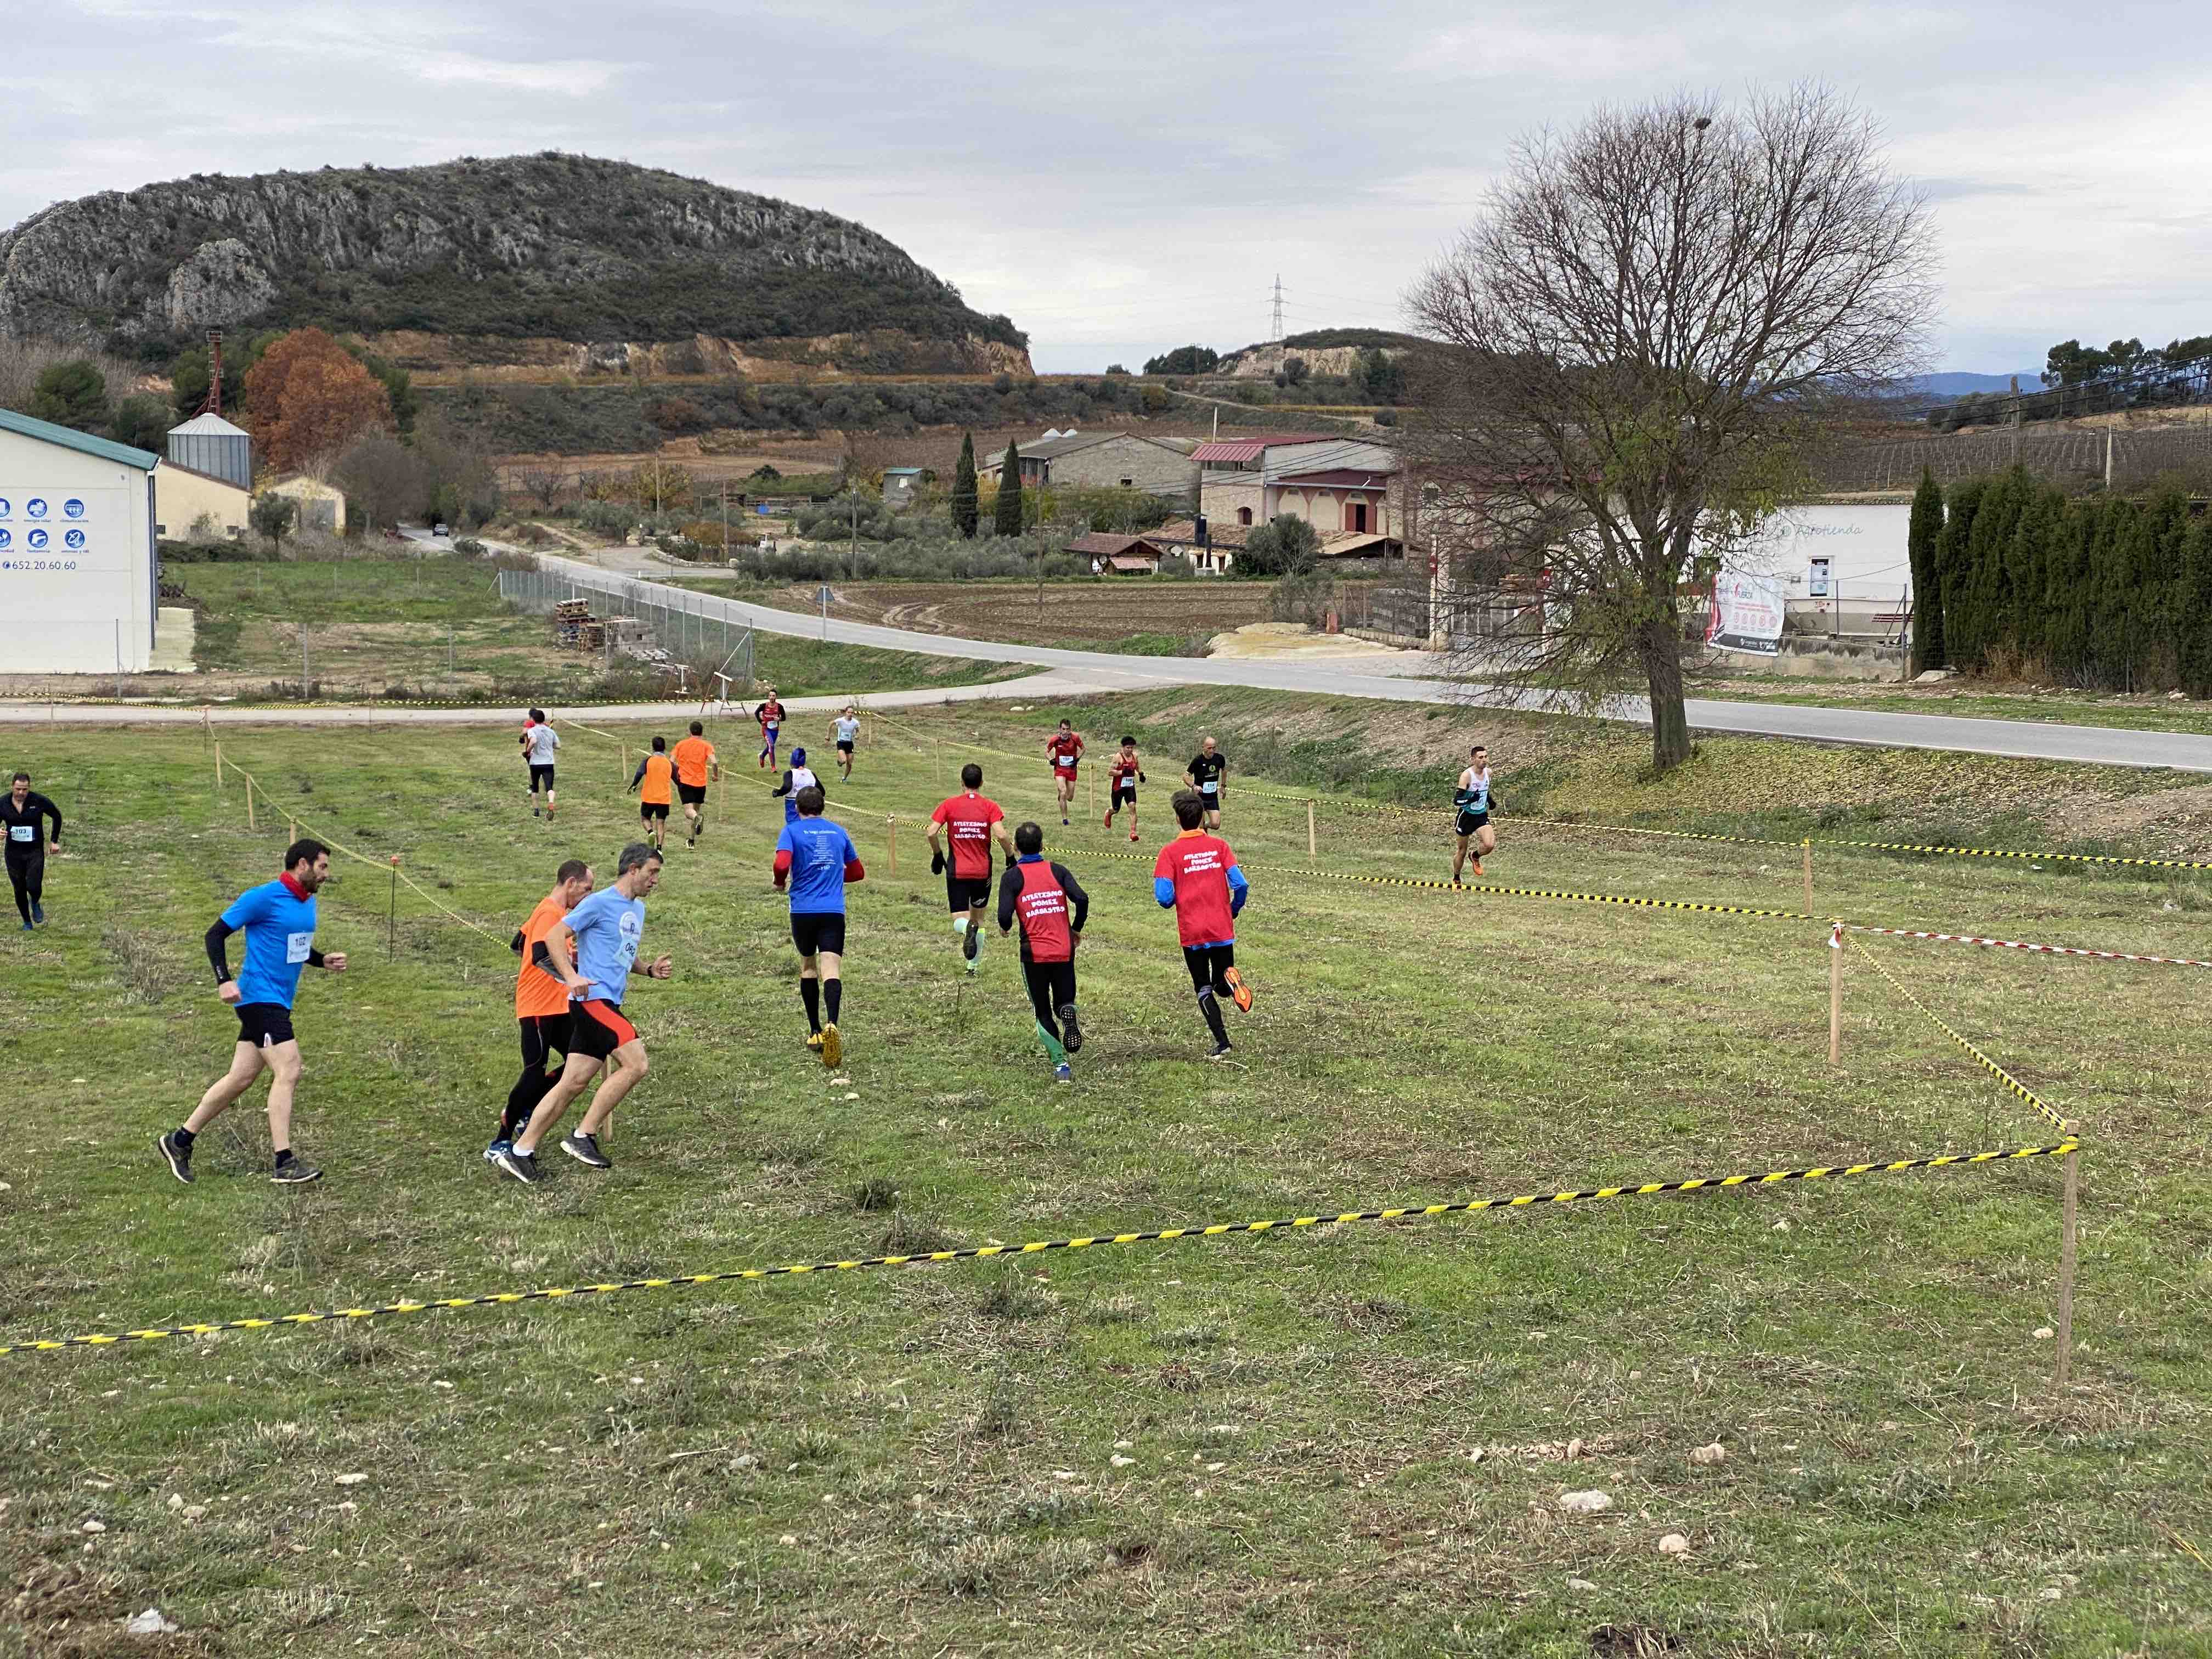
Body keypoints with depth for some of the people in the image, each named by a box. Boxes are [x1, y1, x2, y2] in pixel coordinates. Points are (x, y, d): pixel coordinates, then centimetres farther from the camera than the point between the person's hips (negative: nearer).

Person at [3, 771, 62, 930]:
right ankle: (27, 923, 26)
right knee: (20, 891, 7)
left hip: (35, 851, -2)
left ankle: (35, 904, 21)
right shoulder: (3, 804, -5)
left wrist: (54, 841, 5)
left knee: (34, 887, -15)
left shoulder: (39, 801, -10)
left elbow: (57, 816, 6)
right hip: (14, 853, 2)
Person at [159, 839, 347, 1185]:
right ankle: (284, 1165, -13)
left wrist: (322, 961, 10)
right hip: (260, 997, -9)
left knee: (240, 1079, 11)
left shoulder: (308, 902, 13)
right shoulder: (264, 897, -13)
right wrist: (224, 980, -21)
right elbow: (215, 934, -10)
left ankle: (180, 1140, 23)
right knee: (288, 1072, -14)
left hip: (278, 1003, 9)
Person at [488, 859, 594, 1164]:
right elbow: (542, 955, -31)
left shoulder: (559, 912, 16)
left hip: (557, 1006, 10)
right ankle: (500, 1143, -4)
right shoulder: (550, 913, -16)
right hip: (539, 1007, -10)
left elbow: (518, 945, 23)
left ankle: (525, 1111, 18)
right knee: (535, 1072, -11)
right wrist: (571, 978, -40)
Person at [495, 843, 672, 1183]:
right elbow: (554, 935, -10)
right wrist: (571, 977, -23)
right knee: (635, 1064, -18)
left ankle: (521, 1151, 8)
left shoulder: (638, 909, 20)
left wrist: (649, 971, 13)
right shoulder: (600, 903, -7)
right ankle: (583, 1136, -11)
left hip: (608, 1004, 9)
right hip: (593, 999, -9)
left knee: (573, 1083, 5)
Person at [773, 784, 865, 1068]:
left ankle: (815, 1032, 23)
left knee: (808, 967, 19)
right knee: (831, 970, -10)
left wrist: (780, 883, 4)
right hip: (834, 912, 1)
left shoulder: (792, 831, 1)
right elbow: (857, 873, 21)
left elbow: (782, 864, -16)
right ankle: (832, 1025, -35)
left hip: (803, 910, -1)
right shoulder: (839, 832, 13)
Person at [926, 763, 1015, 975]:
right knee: (979, 918, 19)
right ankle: (973, 965, 22)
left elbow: (932, 832, -8)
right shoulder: (990, 806, -3)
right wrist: (1011, 856, 0)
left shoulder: (949, 804, 0)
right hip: (983, 871, 1)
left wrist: (938, 856, 7)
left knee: (959, 921, -1)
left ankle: (967, 929, -37)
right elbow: (1000, 835, -16)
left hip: (957, 872, -1)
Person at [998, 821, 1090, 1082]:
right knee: (1064, 1002, 18)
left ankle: (1061, 1063, -1)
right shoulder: (1058, 871, 4)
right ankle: (1068, 1014, -18)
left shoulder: (1012, 876, -2)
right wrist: (1076, 930, 8)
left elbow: (1005, 916, -13)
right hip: (1064, 951, 2)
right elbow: (1082, 899, -9)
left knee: (1043, 1012, 12)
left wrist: (1005, 928, 11)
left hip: (1034, 954, -2)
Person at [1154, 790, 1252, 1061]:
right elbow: (1240, 885, -8)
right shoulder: (1219, 846, 0)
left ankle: (1222, 1043, -3)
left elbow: (1165, 898, -14)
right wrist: (1233, 911, 12)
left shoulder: (1170, 852, -6)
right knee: (1222, 986, 15)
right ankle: (1230, 978, -21)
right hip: (1223, 931, 2)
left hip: (1191, 934, -2)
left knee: (1204, 991, 9)